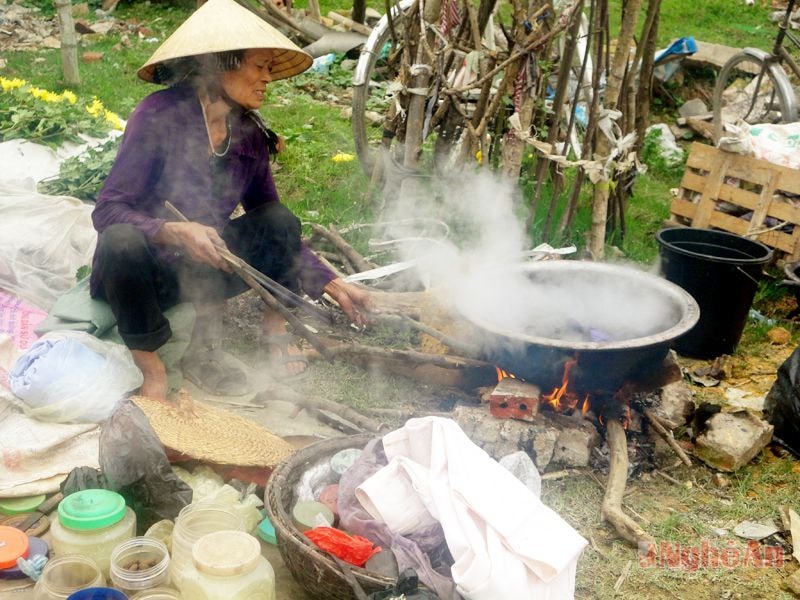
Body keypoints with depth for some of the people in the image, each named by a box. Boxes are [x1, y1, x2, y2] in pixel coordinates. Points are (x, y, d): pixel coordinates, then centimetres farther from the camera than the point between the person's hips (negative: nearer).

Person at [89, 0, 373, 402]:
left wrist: (332, 285, -3)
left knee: (279, 220, -15)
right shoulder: (159, 116, -20)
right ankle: (151, 370, -21)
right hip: (137, 272, -4)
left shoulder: (249, 133, -4)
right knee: (122, 241, -38)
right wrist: (174, 231, -41)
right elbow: (108, 210, -23)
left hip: (198, 271, 5)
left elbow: (276, 230, 4)